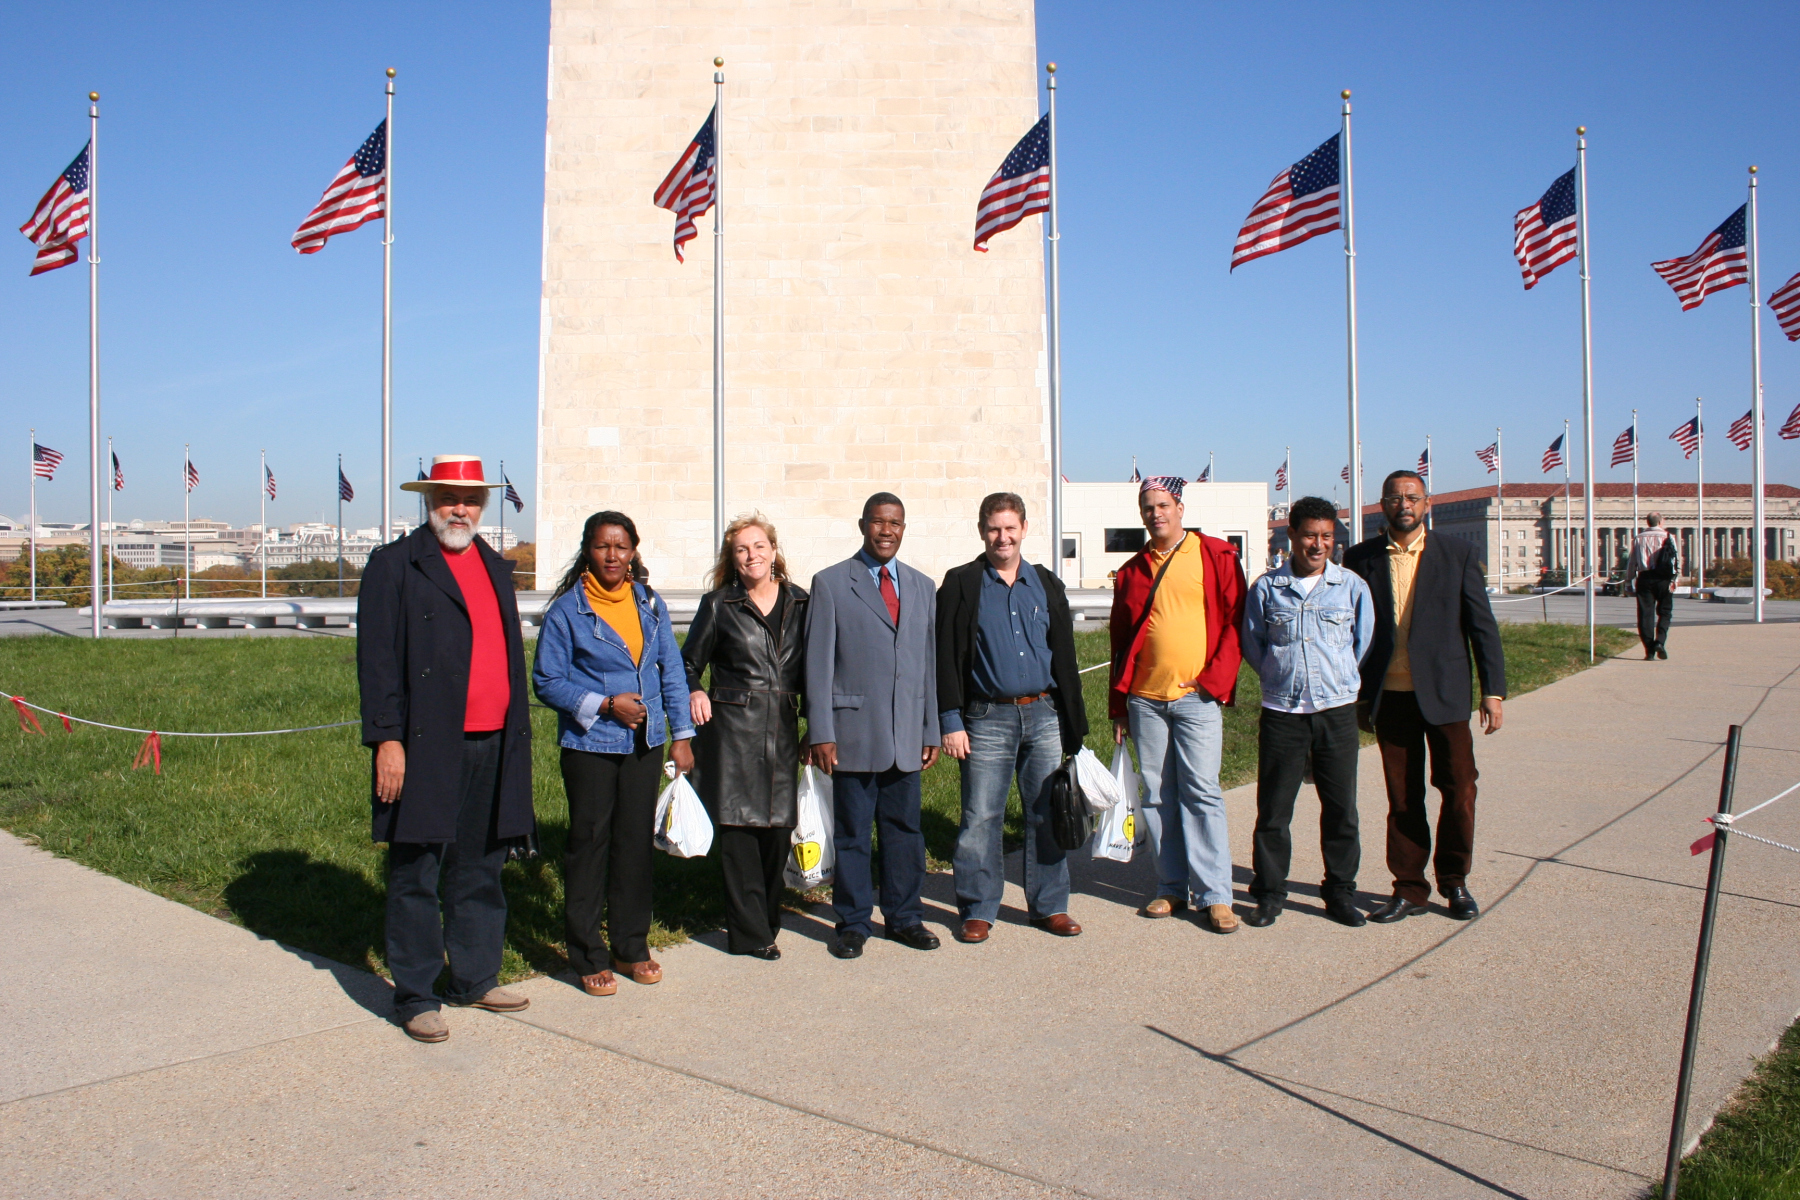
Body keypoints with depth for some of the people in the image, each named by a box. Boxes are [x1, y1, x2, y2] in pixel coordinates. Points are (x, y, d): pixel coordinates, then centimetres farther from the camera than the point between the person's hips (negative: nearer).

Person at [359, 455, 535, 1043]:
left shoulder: (497, 569, 17)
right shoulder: (394, 564, -2)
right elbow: (377, 659, -8)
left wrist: (517, 735, 15)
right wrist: (387, 740, -14)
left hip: (493, 748, 6)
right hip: (426, 749, -6)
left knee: (480, 872, 14)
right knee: (416, 877, 3)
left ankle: (474, 978, 27)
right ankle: (415, 997, 13)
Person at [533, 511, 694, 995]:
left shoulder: (650, 605, 6)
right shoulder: (566, 610, -6)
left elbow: (672, 672, 10)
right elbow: (547, 682, -5)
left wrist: (682, 735, 5)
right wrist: (605, 705, -14)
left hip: (645, 744, 3)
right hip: (589, 746, -3)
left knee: (637, 844, 9)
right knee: (589, 846, 3)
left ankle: (631, 947, 23)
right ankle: (588, 956, 15)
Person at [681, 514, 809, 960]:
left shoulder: (799, 603, 8)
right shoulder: (718, 605, 3)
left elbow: (809, 669, 13)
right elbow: (688, 663, 10)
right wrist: (694, 692, -10)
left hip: (782, 728, 2)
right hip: (731, 727, -2)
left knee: (778, 827, 5)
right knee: (738, 828, -3)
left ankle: (768, 920, 23)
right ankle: (749, 932, 7)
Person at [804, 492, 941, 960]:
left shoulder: (922, 586, 13)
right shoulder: (831, 583, 0)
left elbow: (929, 662, 14)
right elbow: (818, 663, -3)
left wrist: (932, 729, 11)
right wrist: (820, 733, -8)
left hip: (906, 734, 4)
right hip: (854, 731, -4)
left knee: (904, 828, 10)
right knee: (852, 831, 4)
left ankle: (904, 917, 24)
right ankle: (853, 923, 17)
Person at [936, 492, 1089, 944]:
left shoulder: (1046, 584, 11)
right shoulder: (961, 585, 1)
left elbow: (1065, 659, 12)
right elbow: (946, 658, -2)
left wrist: (1073, 722, 8)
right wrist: (951, 723, -8)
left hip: (1043, 716, 3)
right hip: (988, 720, -3)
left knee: (1047, 814, 8)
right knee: (980, 819, 0)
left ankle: (1049, 905, 20)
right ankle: (977, 910, 13)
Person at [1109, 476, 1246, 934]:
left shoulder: (1216, 556, 3)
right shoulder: (1132, 572, 14)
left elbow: (1235, 621, -1)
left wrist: (1215, 680, -10)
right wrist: (1117, 706, 14)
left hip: (1197, 695, -4)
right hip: (1145, 699, 4)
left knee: (1201, 793, -7)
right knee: (1157, 796, 6)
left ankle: (1215, 895, 0)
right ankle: (1171, 888, 16)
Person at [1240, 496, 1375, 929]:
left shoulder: (1352, 587, 3)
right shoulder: (1266, 588, 2)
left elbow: (1364, 642, 12)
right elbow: (1252, 644, 11)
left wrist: (1340, 680, 13)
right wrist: (1280, 678, 7)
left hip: (1337, 711, 1)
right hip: (1281, 713, -1)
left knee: (1340, 808, 6)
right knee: (1273, 808, 4)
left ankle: (1340, 893, 20)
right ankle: (1269, 893, 16)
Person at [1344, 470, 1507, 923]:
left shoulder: (1458, 554, 3)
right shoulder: (1361, 558, 4)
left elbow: (1482, 625, 3)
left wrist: (1493, 690, -2)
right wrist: (1354, 693, 6)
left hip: (1444, 693, -1)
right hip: (1389, 696, 1)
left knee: (1459, 789, 2)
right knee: (1402, 797, 6)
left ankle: (1454, 880, 21)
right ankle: (1409, 888, 17)